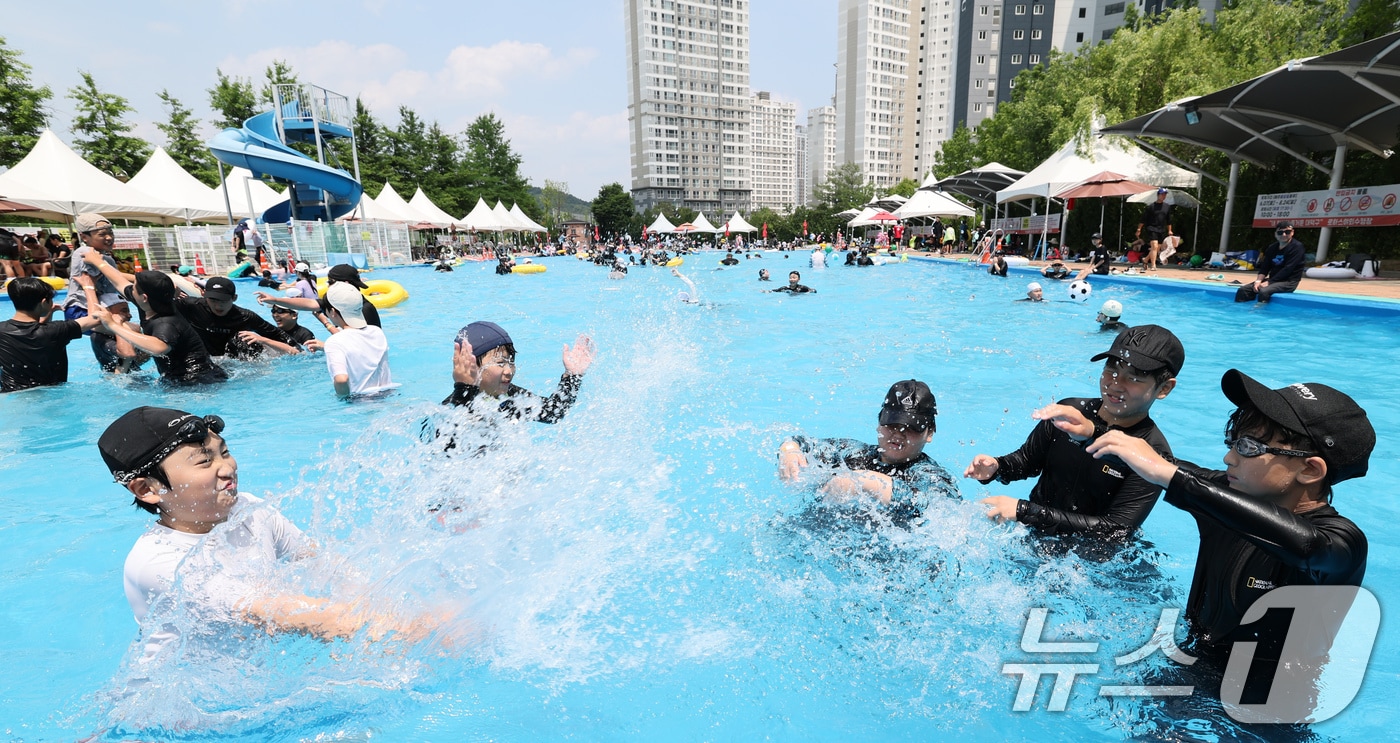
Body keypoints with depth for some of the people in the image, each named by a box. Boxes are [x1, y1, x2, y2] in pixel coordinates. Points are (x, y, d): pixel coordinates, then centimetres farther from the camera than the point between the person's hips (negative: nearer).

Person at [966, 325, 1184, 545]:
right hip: (1031, 535, 3)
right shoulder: (1069, 411, -5)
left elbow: (1113, 531, -21)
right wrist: (996, 467, -14)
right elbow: (1027, 460, 9)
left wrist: (1023, 510, -28)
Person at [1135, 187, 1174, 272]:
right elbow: (1143, 219, -2)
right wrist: (1139, 230, -7)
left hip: (1162, 231, 5)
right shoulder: (1151, 206, -3)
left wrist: (1169, 230, 14)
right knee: (1154, 247, -17)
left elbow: (1169, 220, 17)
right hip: (1152, 229, -5)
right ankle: (1153, 265, -19)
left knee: (1157, 249, 8)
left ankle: (1146, 260, 28)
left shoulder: (1167, 206, 11)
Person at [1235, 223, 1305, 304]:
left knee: (1263, 291, -34)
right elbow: (1265, 267, 7)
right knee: (1243, 290, -11)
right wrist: (1258, 281, -12)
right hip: (1273, 280, 7)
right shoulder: (1272, 247, 11)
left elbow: (1288, 269, -18)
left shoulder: (1296, 247, -9)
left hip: (1289, 281, -7)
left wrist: (1269, 282, -21)